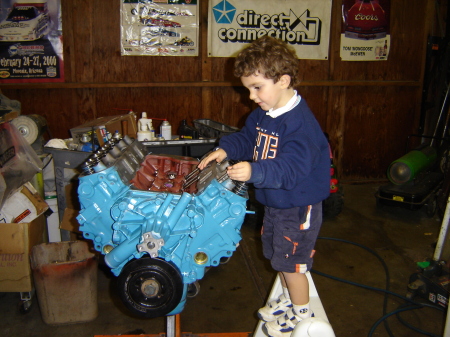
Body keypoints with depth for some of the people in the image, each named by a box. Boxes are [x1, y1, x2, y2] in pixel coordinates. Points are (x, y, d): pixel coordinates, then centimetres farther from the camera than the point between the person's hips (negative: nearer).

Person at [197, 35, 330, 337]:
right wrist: (226, 149, -6)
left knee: (291, 261, 6)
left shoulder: (300, 123, -30)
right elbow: (246, 138, 12)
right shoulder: (263, 114, 0)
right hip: (274, 200, 9)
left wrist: (254, 171, -50)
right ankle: (289, 299, 47)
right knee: (278, 255, 24)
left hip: (299, 207, -9)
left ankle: (302, 313, 31)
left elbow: (290, 170, -38)